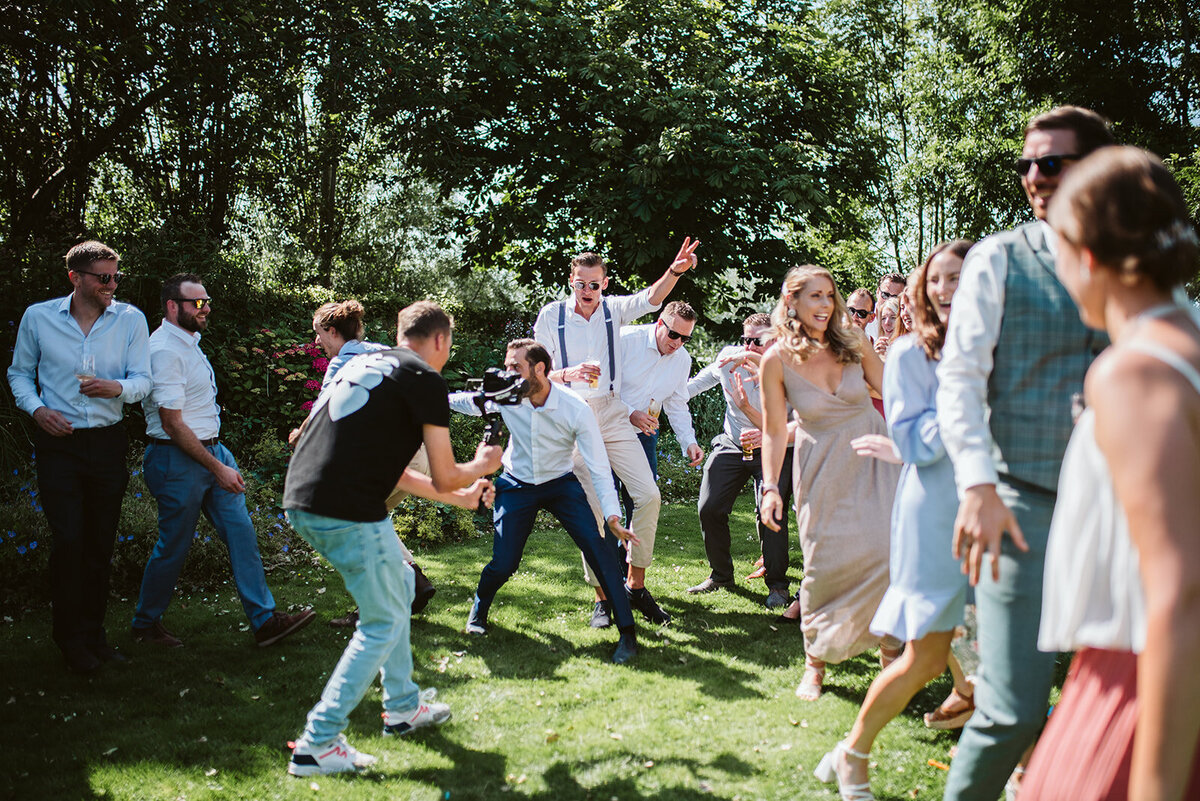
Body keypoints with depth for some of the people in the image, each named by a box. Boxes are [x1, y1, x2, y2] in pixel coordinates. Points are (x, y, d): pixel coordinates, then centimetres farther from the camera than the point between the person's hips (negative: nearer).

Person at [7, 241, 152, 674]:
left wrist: (117, 387, -23)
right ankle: (71, 638, 10)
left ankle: (94, 633, 25)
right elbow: (19, 373, 10)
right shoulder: (38, 317, -1)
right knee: (69, 541, -8)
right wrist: (36, 408, -8)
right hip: (59, 442, -2)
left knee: (101, 544, 9)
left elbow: (142, 381, -1)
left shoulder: (130, 320, 0)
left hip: (108, 443, 2)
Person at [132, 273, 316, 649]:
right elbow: (172, 424, -21)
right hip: (179, 460, -9)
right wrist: (218, 469, -20)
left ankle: (265, 621, 4)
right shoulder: (165, 350, -17)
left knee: (241, 531, 3)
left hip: (212, 451, 9)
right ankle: (146, 624, 24)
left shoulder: (189, 343, 14)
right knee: (173, 547, 3)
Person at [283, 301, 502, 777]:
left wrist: (462, 496, 36)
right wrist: (480, 467, 22)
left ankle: (403, 707, 33)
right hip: (348, 511, -9)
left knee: (399, 583, 24)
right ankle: (317, 746, 6)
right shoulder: (425, 380, -3)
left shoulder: (366, 363, 23)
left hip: (300, 499, 9)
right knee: (383, 623, 5)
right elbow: (444, 477, -2)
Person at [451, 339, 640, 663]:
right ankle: (479, 607, 29)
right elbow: (470, 402, 7)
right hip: (517, 486, 2)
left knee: (596, 547, -20)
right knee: (503, 564, -7)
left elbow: (599, 467, -20)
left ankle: (627, 631, -11)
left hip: (561, 483, -1)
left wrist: (612, 515, -28)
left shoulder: (576, 410, -23)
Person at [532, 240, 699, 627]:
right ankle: (602, 597, 9)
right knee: (592, 507, -5)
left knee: (648, 495, -5)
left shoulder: (613, 309, 5)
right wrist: (569, 374, -20)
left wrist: (675, 271, -32)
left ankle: (636, 585, 10)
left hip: (613, 414, 3)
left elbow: (650, 298, -13)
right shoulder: (552, 315, -1)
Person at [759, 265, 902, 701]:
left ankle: (892, 650, 16)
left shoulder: (852, 341, -7)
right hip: (822, 468, -2)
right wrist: (770, 487, -11)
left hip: (873, 456, 2)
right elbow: (774, 431, -5)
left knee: (891, 550, -6)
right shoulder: (777, 361, -11)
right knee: (825, 562, -2)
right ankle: (815, 663, 16)